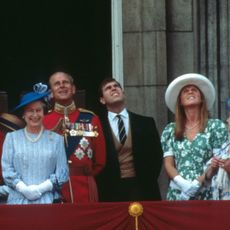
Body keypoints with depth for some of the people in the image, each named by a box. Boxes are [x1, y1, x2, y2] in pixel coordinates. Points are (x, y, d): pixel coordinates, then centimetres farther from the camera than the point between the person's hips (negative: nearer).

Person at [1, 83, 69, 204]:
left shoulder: (56, 139, 8)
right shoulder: (12, 137, 9)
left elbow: (62, 172, 2)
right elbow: (7, 169, 3)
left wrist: (41, 188, -9)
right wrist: (24, 189, -10)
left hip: (47, 200, 0)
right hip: (18, 200, 0)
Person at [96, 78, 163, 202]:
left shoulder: (146, 123, 9)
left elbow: (156, 156, 11)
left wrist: (149, 182, 2)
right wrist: (102, 187, -5)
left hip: (141, 189, 2)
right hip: (110, 192, -1)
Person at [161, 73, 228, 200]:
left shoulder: (216, 126, 4)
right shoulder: (170, 130, 10)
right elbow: (168, 163, 5)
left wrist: (197, 183, -14)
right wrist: (183, 184, -13)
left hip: (207, 193, -2)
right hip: (177, 193, 2)